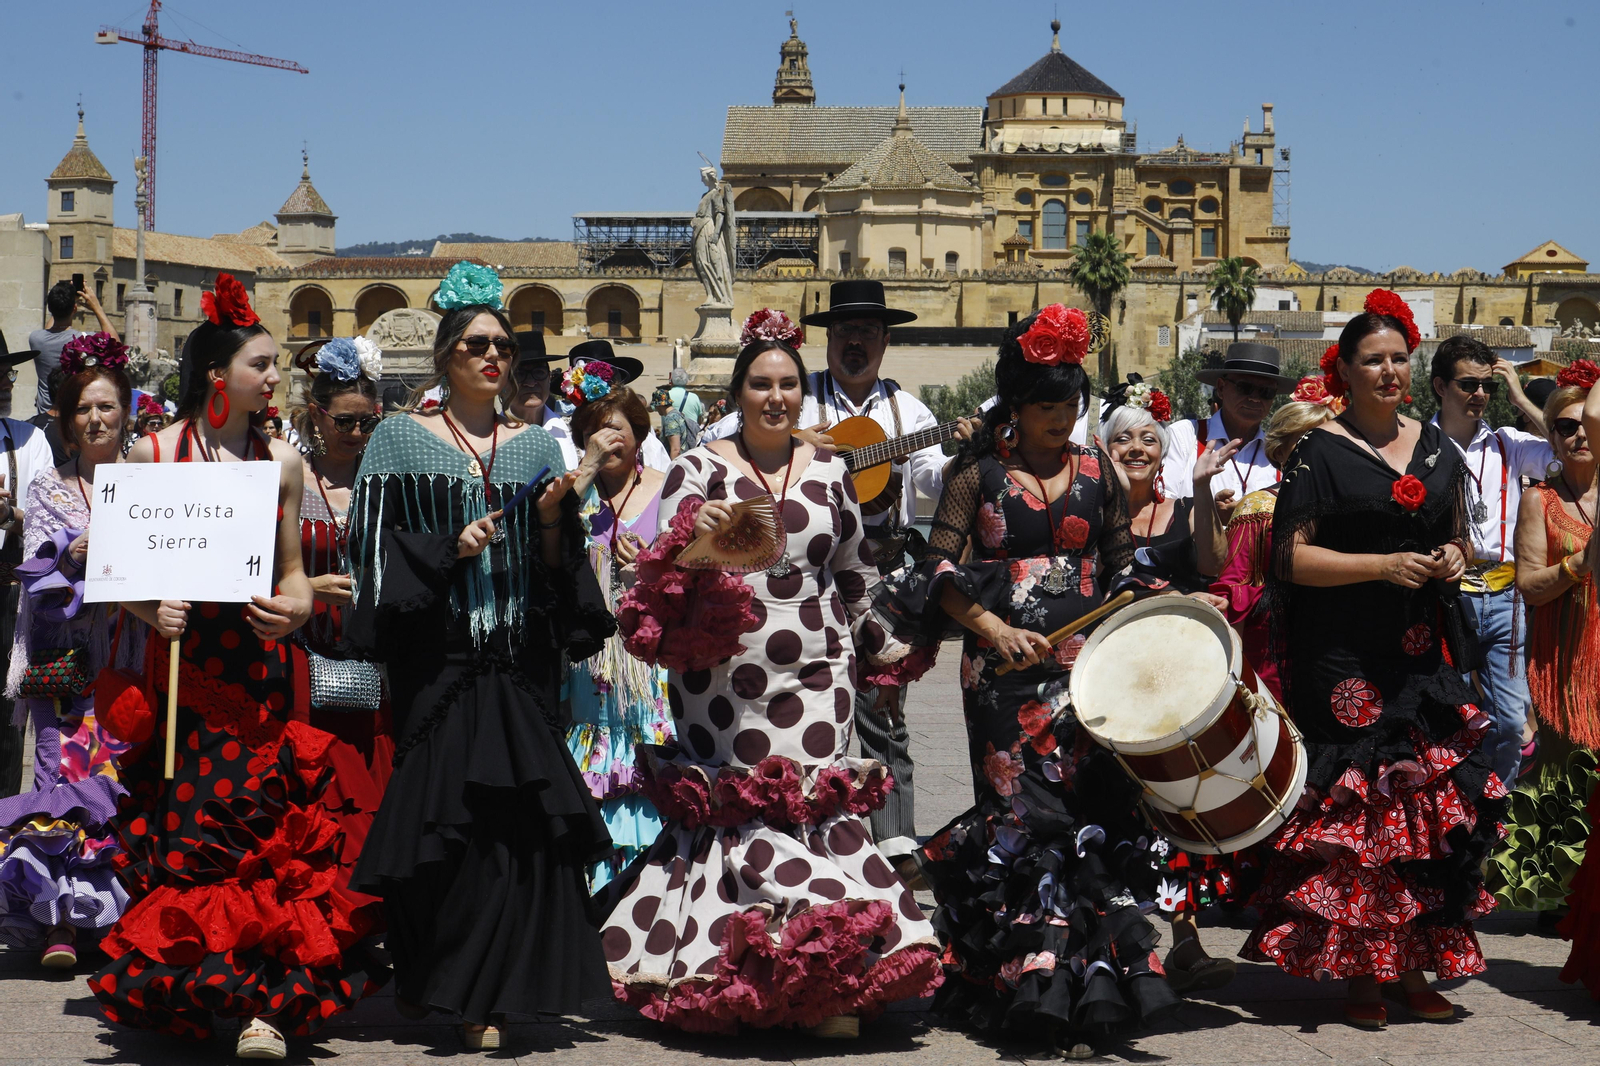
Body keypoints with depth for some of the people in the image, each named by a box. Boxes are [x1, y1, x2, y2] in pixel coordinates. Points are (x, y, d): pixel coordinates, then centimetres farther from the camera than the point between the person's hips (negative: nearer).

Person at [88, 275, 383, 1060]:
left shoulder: (280, 460, 8)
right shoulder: (153, 452, 2)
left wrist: (295, 607, -8)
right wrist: (151, 611, -13)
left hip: (258, 673, 1)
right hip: (181, 669, -1)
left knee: (262, 836, -4)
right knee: (181, 841, 0)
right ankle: (186, 994, 16)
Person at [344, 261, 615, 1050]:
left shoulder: (538, 447, 13)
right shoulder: (402, 438, 4)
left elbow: (559, 569, 12)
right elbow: (376, 544, -1)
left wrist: (553, 520, -7)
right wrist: (447, 551, -14)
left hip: (518, 661, 3)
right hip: (437, 655, -2)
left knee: (514, 819, -4)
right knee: (435, 811, -5)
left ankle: (484, 994, 3)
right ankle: (420, 972, 14)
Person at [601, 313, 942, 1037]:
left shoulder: (829, 471, 12)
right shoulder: (698, 469, 3)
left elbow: (853, 571, 22)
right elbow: (668, 560, -8)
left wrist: (864, 645, 28)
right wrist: (697, 532, -27)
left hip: (815, 678, 2)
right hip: (721, 681, -2)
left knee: (814, 810, -5)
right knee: (732, 813, -4)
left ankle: (828, 985, -2)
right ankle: (719, 979, 6)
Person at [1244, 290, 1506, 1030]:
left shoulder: (1437, 449, 13)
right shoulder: (1320, 453, -3)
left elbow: (1457, 534, 25)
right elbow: (1291, 557, -9)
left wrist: (1455, 556, 1)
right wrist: (1384, 565, -17)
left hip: (1426, 656, 5)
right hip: (1345, 660, -5)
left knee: (1434, 800, 4)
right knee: (1354, 804, -5)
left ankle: (1414, 964, 14)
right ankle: (1356, 969, 6)